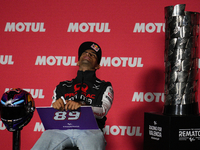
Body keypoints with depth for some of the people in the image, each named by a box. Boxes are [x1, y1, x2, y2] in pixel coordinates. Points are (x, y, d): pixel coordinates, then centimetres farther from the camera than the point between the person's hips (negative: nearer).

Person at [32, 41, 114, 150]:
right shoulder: (62, 87, 30)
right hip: (61, 129, 2)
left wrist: (81, 106, -17)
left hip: (90, 130, -2)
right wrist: (55, 106, -3)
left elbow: (103, 111, 3)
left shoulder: (104, 87, 23)